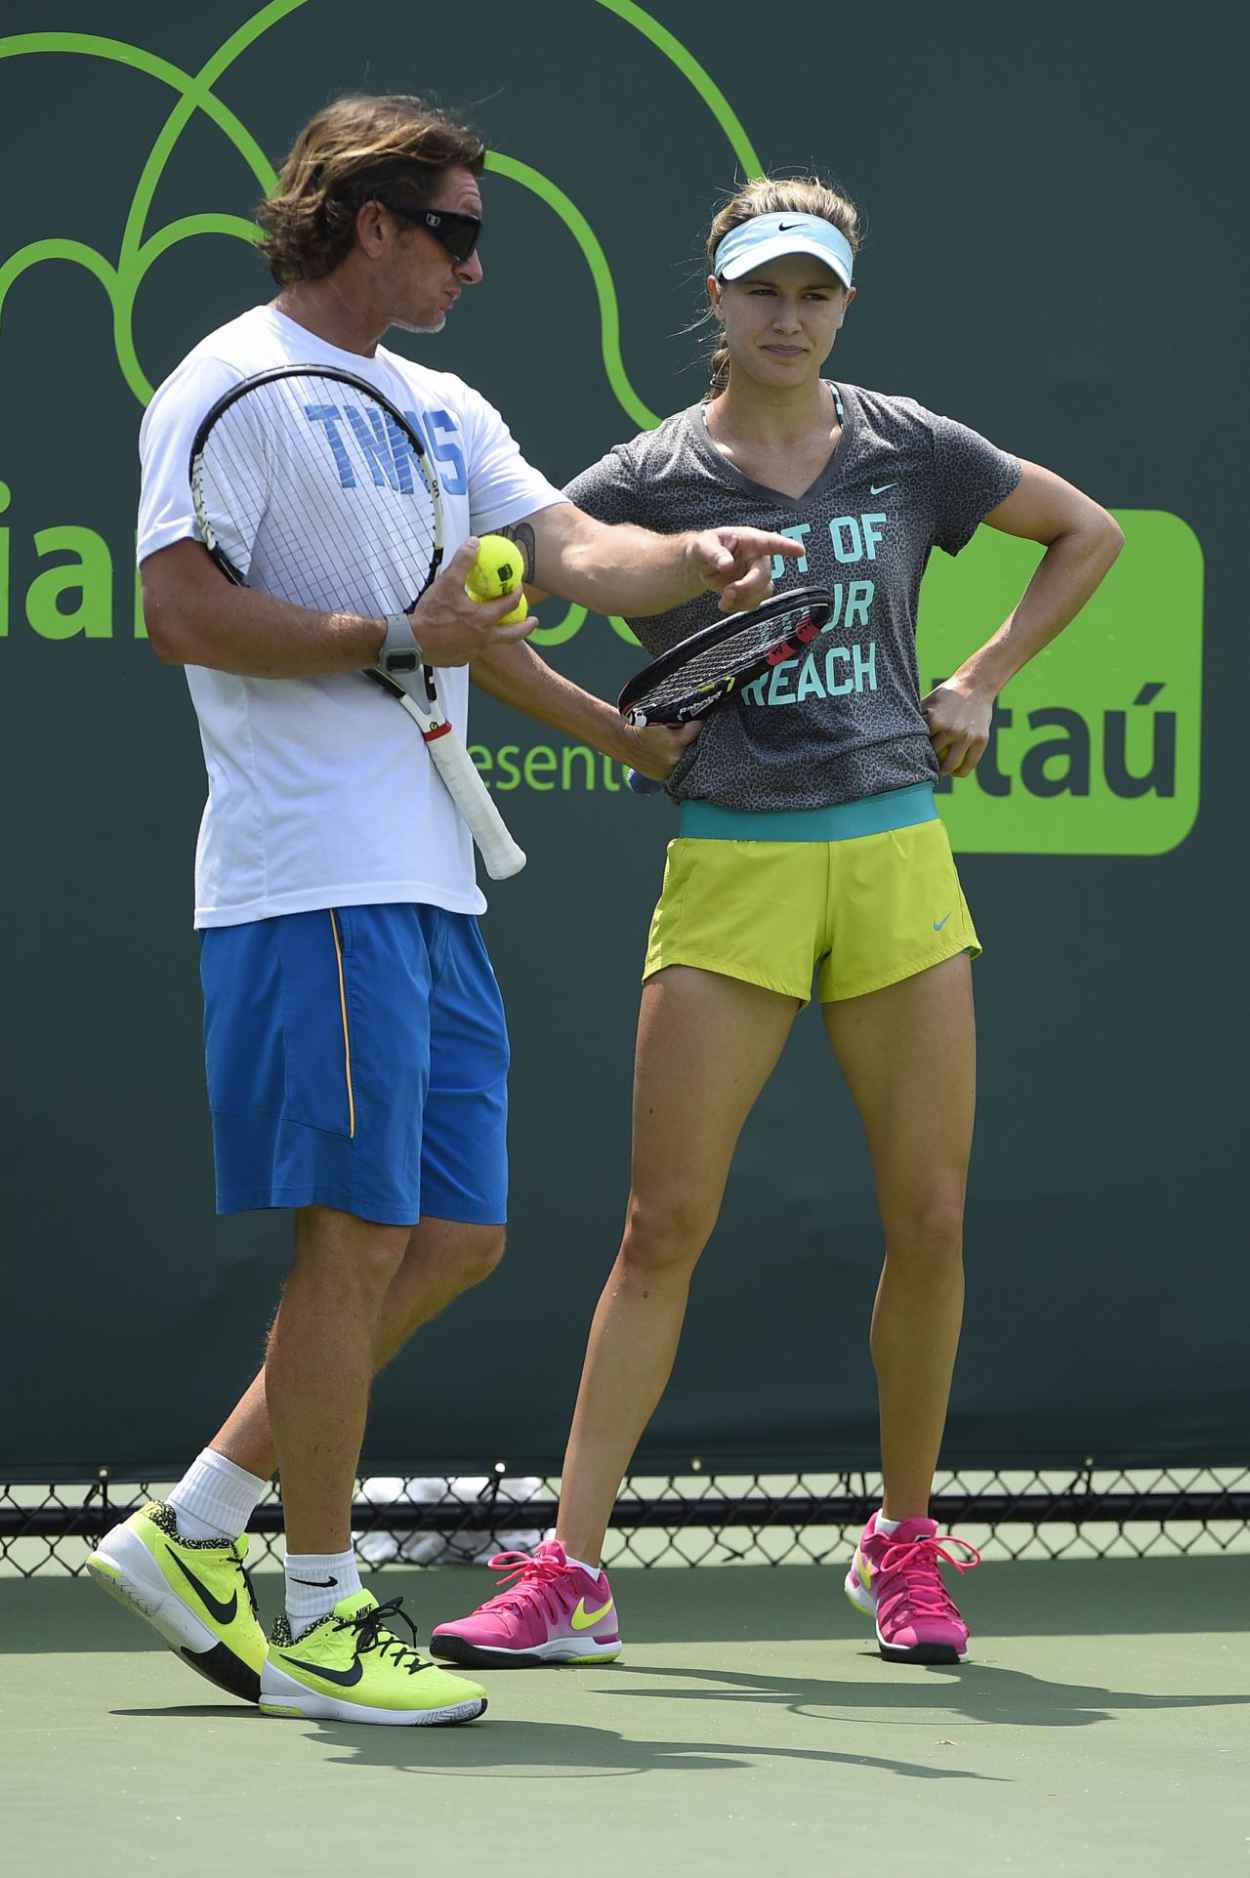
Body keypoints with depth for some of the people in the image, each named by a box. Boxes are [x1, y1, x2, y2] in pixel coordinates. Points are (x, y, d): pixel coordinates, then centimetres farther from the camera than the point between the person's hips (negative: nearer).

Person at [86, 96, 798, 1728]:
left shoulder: (443, 411, 20)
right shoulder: (233, 383, -6)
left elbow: (576, 551, 9)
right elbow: (183, 613, -15)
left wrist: (696, 557, -11)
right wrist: (394, 639, -17)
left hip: (430, 886, 9)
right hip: (313, 878, -9)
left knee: (454, 1240, 9)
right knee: (359, 1236, -7)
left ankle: (194, 1532, 16)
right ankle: (320, 1618, 2)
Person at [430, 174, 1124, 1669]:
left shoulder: (908, 450, 6)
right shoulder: (648, 479, 0)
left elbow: (1089, 534, 19)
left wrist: (981, 680, 10)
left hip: (898, 859, 2)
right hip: (728, 875, -2)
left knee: (929, 1221, 1)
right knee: (663, 1224, -6)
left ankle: (903, 1549, 16)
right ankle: (566, 1574, -5)